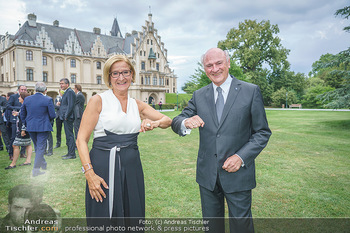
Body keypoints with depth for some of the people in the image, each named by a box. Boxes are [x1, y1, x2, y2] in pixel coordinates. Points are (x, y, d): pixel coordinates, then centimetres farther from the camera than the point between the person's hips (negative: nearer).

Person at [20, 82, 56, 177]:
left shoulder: (27, 99, 0)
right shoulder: (48, 100, -13)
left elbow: (22, 114, 7)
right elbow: (52, 115, -10)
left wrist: (26, 124, 18)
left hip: (31, 127, 5)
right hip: (43, 127, -5)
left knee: (37, 147, 21)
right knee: (40, 148, 4)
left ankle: (43, 165, 36)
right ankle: (36, 170, 4)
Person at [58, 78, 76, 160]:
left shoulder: (70, 92, -13)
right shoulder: (66, 92, 19)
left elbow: (70, 105, -20)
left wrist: (66, 116, -18)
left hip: (68, 118, -11)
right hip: (66, 117, 11)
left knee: (69, 135, -7)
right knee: (68, 136, 14)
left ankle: (72, 154, -2)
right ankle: (70, 153, 23)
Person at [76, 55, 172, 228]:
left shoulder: (137, 105, 10)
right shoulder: (98, 100, -2)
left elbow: (168, 121, 9)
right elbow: (81, 139, -6)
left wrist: (155, 123, -13)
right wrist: (89, 173, -15)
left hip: (131, 168, 4)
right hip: (103, 167, -4)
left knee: (133, 215, 13)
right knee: (103, 215, 6)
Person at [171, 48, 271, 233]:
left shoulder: (251, 91, -4)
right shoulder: (199, 95, 5)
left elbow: (262, 132, -3)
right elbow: (176, 122, 1)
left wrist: (241, 157, -16)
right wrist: (186, 123, -24)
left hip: (237, 173, -2)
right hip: (207, 174, 3)